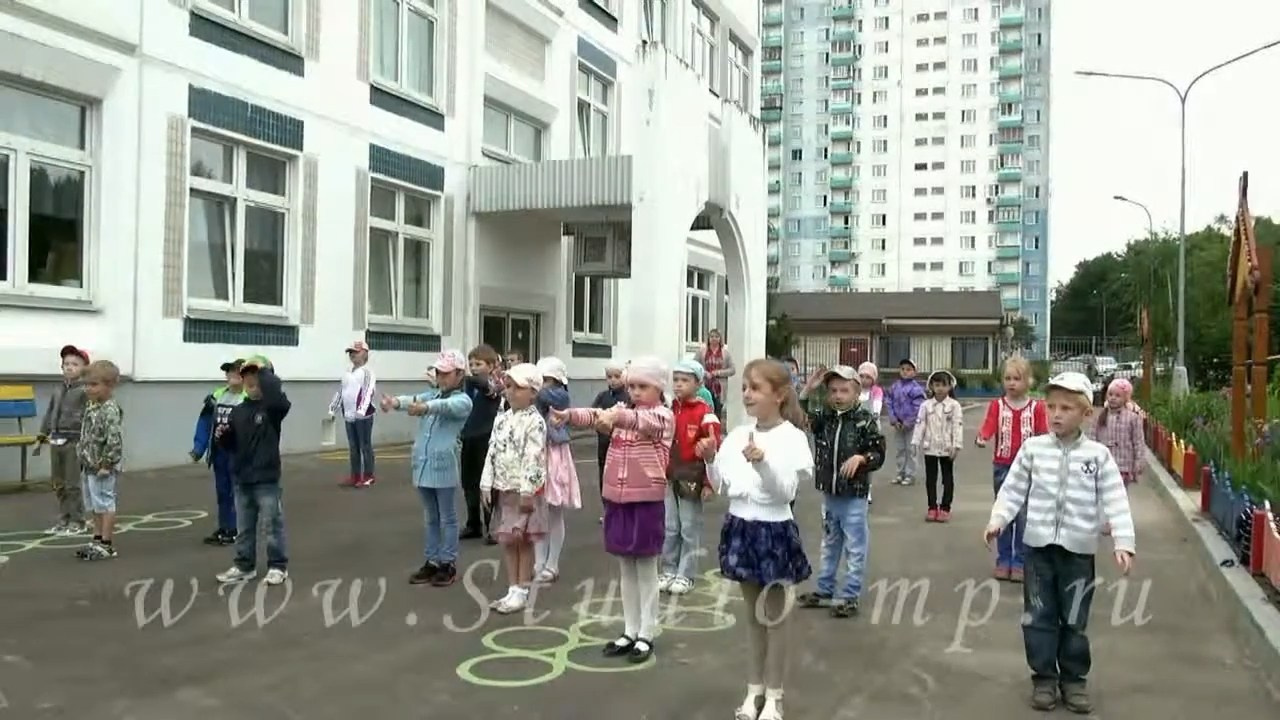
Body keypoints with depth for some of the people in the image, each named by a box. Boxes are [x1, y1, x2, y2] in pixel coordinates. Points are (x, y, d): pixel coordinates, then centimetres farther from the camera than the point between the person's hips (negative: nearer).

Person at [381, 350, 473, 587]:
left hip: (444, 467, -6)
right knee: (430, 518, 15)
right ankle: (432, 561, 24)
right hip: (423, 465, 6)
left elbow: (446, 406, -28)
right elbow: (415, 399, -9)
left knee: (447, 518, 6)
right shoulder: (432, 394, 11)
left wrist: (425, 407, -48)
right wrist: (396, 402, -32)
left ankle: (448, 564, 15)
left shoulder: (463, 401, -6)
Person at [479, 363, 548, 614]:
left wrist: (527, 491, -21)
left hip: (526, 490, -7)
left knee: (523, 540, 2)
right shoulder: (502, 419, 8)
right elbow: (492, 452, 10)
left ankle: (521, 593, 11)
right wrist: (486, 483, 5)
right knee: (507, 540, 11)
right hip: (505, 488, 7)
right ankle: (513, 590, 20)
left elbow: (534, 458, -19)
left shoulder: (534, 422, -14)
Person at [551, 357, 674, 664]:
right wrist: (568, 415, -26)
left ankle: (646, 635, 14)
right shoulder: (622, 413, 11)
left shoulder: (663, 416, -8)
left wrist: (617, 416, -51)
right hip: (617, 499, 6)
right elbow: (596, 416, -6)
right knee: (626, 570, 14)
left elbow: (643, 421, -31)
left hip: (646, 501, -6)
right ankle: (630, 631, 25)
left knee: (646, 570, 4)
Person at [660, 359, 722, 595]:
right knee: (669, 528, 11)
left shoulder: (705, 412, -11)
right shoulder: (668, 409, 7)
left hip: (691, 479, -5)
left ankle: (686, 574, 15)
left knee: (689, 529, 5)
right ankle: (669, 571, 22)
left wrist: (709, 482, -13)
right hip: (668, 478, 5)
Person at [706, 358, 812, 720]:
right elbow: (723, 488, 7)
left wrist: (763, 463, -34)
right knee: (751, 615, 17)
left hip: (774, 530, -5)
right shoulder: (737, 434, 3)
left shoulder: (792, 437, -13)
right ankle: (754, 689, 30)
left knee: (775, 617, 8)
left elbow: (786, 492, -20)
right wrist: (712, 460, -9)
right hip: (741, 528, 5)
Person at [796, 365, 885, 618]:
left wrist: (861, 458, -27)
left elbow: (879, 454, -10)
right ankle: (825, 590, 31)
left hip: (854, 496, -5)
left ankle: (849, 596, 13)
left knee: (855, 549, 3)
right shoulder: (823, 418, 1)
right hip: (828, 493, 5)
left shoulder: (865, 420, -11)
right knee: (829, 545, 19)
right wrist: (807, 390, -10)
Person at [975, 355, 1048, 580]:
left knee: (1024, 517, 1)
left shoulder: (1037, 407, 0)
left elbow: (1043, 437, 0)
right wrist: (982, 438, -36)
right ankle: (1003, 560, 17)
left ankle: (1020, 562, 11)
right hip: (1002, 467, 1)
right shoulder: (996, 405, 1)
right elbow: (988, 426, -14)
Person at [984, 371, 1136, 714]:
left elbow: (1116, 503, -7)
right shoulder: (1032, 448, -1)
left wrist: (1124, 542, -16)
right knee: (1039, 617, 8)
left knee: (1075, 621, 11)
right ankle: (1044, 678, 22)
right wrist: (997, 520, -11)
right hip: (1039, 546, 1)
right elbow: (1013, 490, 2)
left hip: (1078, 550, -1)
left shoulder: (1098, 455, -4)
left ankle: (1074, 679, 26)